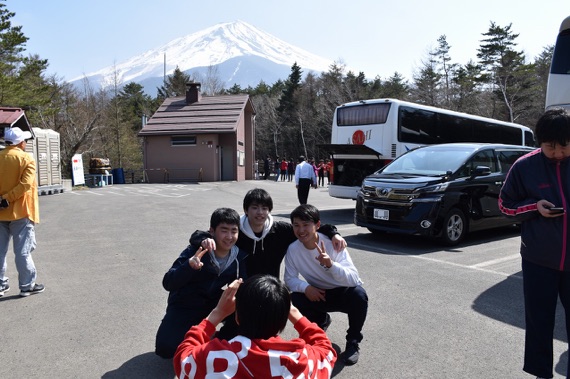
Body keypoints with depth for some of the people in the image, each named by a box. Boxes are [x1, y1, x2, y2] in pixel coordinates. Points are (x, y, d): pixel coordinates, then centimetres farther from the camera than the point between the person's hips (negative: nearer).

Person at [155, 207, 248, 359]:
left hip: (214, 303, 4)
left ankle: (221, 341, 3)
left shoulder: (239, 257, -11)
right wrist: (189, 266, -47)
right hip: (185, 305, -3)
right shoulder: (195, 251, -23)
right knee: (166, 348, -24)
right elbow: (168, 284, -28)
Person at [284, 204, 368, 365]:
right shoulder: (293, 249, -16)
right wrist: (306, 287, -29)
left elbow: (353, 279, -33)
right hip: (320, 294, 3)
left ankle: (353, 341, -5)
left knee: (358, 294, -34)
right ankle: (321, 322, 12)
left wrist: (331, 264, -51)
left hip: (344, 292, -3)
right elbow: (290, 278, -8)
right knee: (295, 299, -24)